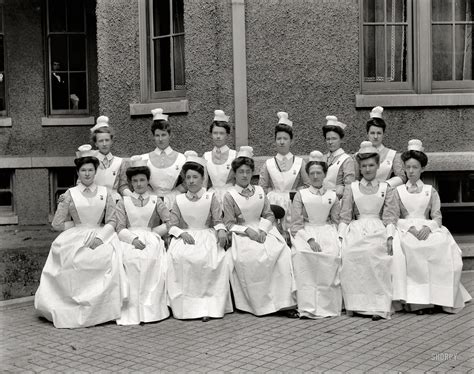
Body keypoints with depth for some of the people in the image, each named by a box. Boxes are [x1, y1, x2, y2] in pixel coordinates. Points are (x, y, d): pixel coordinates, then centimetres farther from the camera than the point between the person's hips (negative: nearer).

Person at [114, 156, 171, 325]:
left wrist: (150, 233, -5)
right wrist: (133, 238, -13)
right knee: (131, 260, -34)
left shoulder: (156, 201, 19)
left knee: (151, 260, -35)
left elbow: (169, 223, 7)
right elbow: (120, 228, 5)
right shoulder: (123, 202, 19)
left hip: (152, 240, 0)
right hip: (130, 240, 0)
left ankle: (151, 309, -30)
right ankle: (131, 311, -32)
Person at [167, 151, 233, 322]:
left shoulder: (211, 196, 8)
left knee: (208, 258, -35)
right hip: (185, 236, 1)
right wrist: (182, 233, -13)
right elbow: (173, 225, 7)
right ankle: (185, 305, -22)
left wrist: (221, 230, -17)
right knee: (178, 257, -32)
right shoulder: (179, 200, 11)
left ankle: (208, 304, -25)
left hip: (207, 235, -1)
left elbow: (218, 221, 5)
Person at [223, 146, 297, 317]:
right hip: (242, 234, -3)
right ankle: (259, 304, -22)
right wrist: (247, 230, -16)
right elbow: (229, 224, 0)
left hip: (263, 230, 3)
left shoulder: (259, 191, 15)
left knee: (283, 251, -26)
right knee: (250, 257, -35)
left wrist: (262, 229, -7)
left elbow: (269, 215, 12)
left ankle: (286, 301, -24)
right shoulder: (229, 196, 3)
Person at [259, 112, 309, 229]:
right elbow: (262, 188, 10)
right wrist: (274, 192, -2)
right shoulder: (268, 164, 7)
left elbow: (308, 185, 7)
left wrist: (295, 192, -3)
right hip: (273, 203, 0)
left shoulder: (299, 162, 5)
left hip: (293, 204, 0)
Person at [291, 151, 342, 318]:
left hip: (327, 232, 1)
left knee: (333, 253, -33)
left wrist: (333, 235, -8)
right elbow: (296, 224, 3)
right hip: (305, 233, -1)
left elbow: (336, 221, 15)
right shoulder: (301, 194, 11)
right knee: (303, 254, -35)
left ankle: (328, 305, -25)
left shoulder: (332, 196, 17)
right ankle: (308, 307, -34)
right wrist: (310, 239, -13)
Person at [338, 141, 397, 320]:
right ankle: (355, 304, -25)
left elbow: (389, 218, 9)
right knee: (348, 253, -31)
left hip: (378, 230, -1)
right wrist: (341, 236, -3)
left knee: (376, 253, -34)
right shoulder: (351, 188, 17)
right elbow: (344, 217, 11)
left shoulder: (385, 189, 17)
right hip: (356, 229, 1)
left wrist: (390, 237, -6)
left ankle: (379, 307, -32)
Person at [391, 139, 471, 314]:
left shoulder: (431, 191, 19)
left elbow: (437, 217, 8)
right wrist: (410, 228, -14)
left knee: (443, 245, -32)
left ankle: (437, 298, -26)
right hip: (405, 230, -1)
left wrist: (428, 227, -15)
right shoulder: (397, 191, 16)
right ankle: (416, 301, -35)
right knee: (409, 247, -36)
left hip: (428, 230, 1)